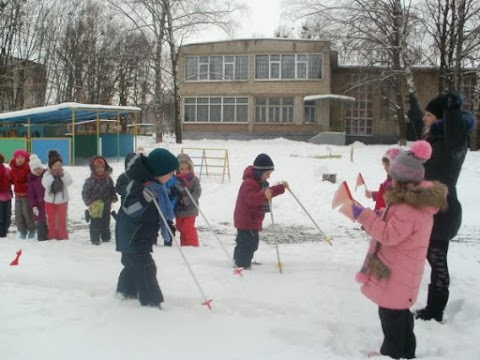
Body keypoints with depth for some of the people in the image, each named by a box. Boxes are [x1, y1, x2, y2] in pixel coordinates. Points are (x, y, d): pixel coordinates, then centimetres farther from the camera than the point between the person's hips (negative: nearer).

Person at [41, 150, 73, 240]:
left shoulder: (64, 173, -4)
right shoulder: (47, 174, -7)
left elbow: (69, 182, -19)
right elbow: (45, 184, -22)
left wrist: (62, 175, -26)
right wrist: (52, 175, -25)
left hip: (62, 200, 0)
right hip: (50, 201, 0)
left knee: (62, 220, 6)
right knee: (51, 220, 9)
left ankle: (63, 237, 15)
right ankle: (52, 237, 19)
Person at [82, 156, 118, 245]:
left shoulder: (108, 179, 0)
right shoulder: (90, 181, -12)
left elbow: (112, 190, 11)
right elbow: (85, 193, -8)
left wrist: (114, 198, -4)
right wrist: (90, 202, -17)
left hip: (106, 206, 4)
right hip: (95, 207, -4)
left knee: (106, 223, 15)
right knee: (95, 224, 1)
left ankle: (106, 237, 28)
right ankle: (95, 239, 11)